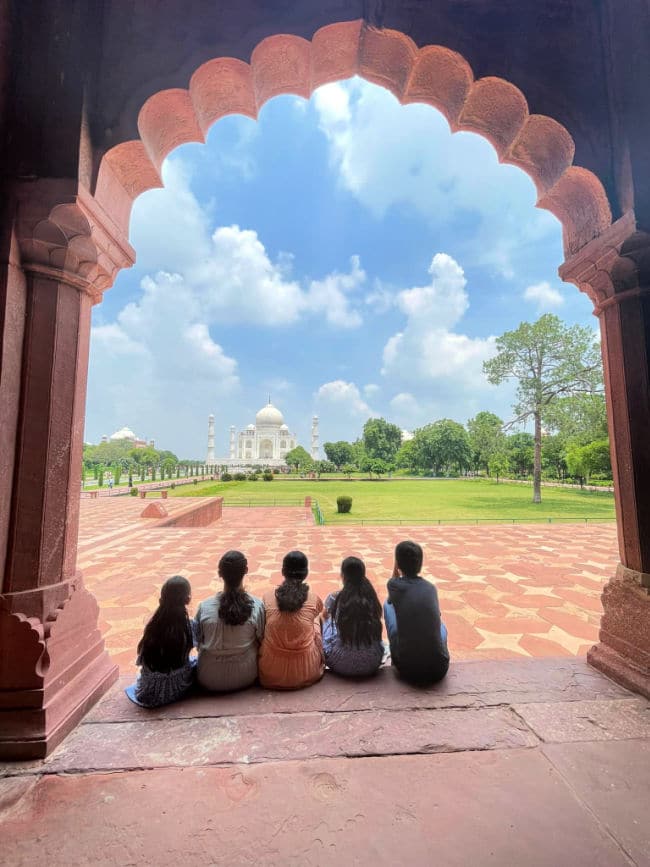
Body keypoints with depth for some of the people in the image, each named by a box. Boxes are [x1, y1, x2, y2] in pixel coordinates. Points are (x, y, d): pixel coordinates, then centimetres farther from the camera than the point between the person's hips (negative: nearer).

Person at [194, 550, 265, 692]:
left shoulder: (204, 607, -17)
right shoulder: (257, 606, -20)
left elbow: (197, 643, -2)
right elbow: (261, 640, -7)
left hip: (209, 681, 1)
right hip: (246, 678, -1)